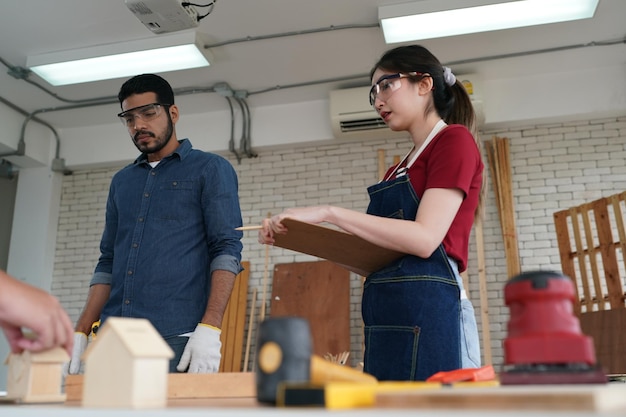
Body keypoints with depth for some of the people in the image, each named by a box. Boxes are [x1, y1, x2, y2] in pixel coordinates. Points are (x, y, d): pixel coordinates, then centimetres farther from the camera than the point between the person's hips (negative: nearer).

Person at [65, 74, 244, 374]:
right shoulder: (121, 181, 19)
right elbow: (108, 263, 19)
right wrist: (80, 333, 9)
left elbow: (227, 249, -8)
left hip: (177, 339, -5)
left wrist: (209, 328, -19)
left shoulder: (210, 169, 2)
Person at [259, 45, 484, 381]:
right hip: (384, 317, 8)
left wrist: (328, 213, -16)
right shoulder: (399, 170, 21)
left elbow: (425, 239, -16)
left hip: (426, 312, -8)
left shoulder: (455, 140, -2)